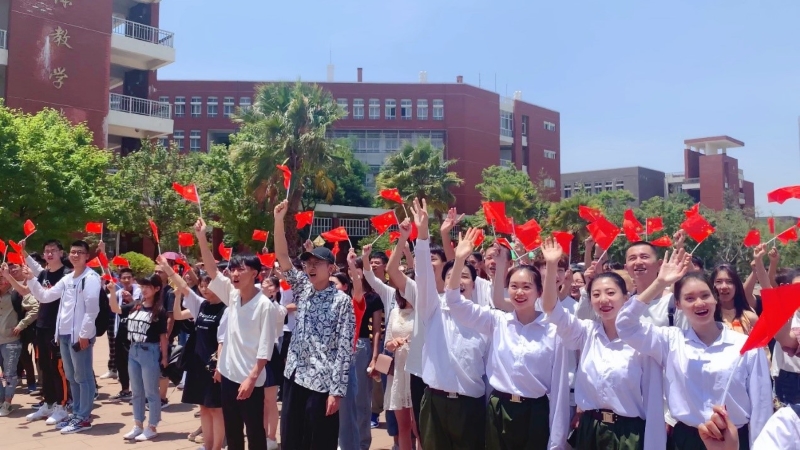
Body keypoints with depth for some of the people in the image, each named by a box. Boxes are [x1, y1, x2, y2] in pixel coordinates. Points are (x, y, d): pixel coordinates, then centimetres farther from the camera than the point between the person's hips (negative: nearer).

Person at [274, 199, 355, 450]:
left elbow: (345, 349, -11)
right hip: (295, 376, 6)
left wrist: (337, 390, -15)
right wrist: (279, 220, -8)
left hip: (322, 383, -6)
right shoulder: (303, 289, 8)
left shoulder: (341, 301, -8)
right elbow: (282, 257, 2)